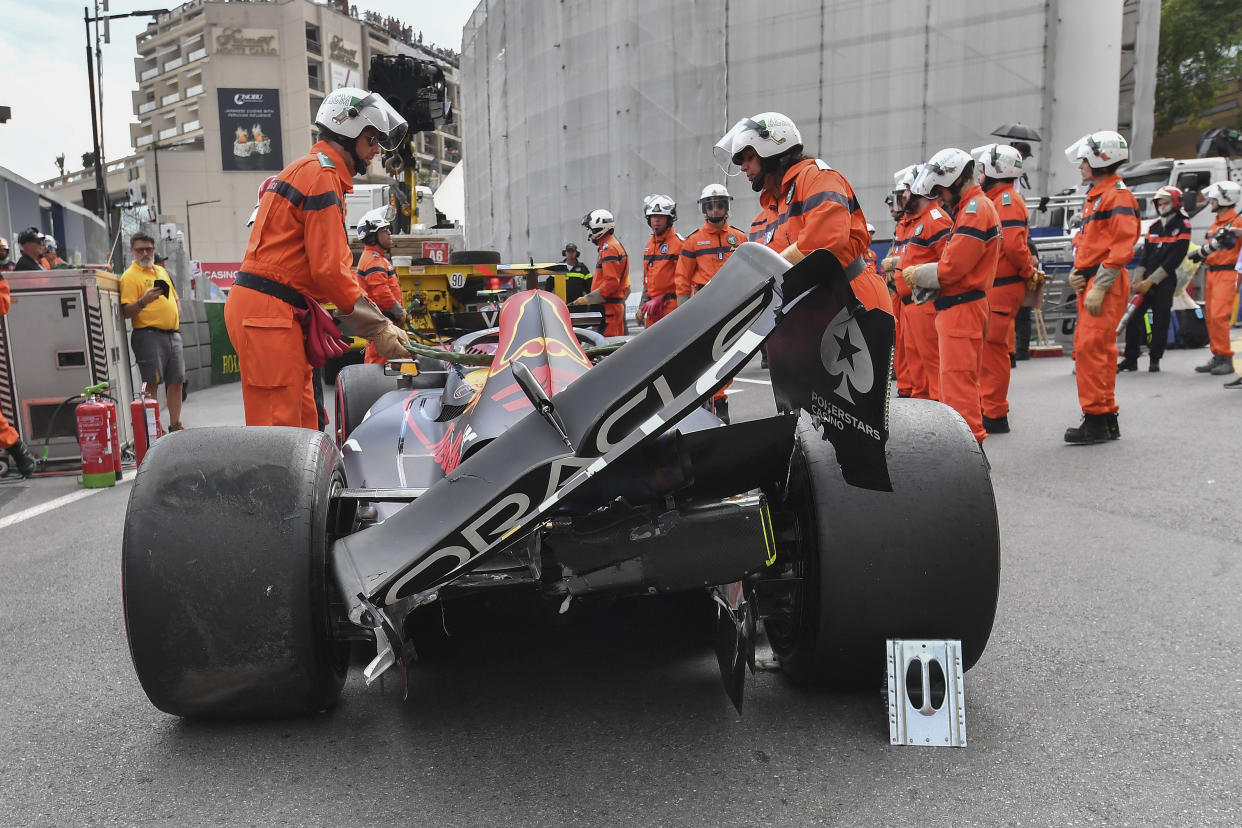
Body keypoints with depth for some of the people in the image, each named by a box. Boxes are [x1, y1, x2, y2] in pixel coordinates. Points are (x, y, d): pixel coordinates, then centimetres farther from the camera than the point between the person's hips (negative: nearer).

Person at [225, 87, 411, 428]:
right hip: (269, 310, -11)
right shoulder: (322, 174, -8)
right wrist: (378, 327, -11)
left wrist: (380, 323, 11)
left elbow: (332, 263, 19)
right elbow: (329, 269, -16)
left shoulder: (306, 170, 25)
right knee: (279, 426, -11)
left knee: (302, 423, 11)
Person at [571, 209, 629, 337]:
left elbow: (611, 283, -19)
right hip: (615, 305, 10)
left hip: (609, 308, -10)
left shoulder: (608, 248, -11)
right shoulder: (615, 245, 21)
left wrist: (588, 299, -16)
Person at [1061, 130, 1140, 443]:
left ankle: (1096, 421, -8)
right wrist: (1076, 272, 8)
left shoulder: (1118, 195, -10)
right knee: (1100, 350, 12)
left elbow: (1123, 246, -18)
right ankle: (1108, 421, 19)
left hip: (1106, 285, -10)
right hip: (1089, 284, 10)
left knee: (1090, 348, -13)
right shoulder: (1095, 195, 20)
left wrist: (1099, 287, -22)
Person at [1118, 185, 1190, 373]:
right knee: (1134, 317, -3)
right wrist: (1137, 280, -3)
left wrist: (1150, 282, -16)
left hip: (1165, 282, -5)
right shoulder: (1154, 227, 14)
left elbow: (1173, 260, -11)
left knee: (1160, 321, -1)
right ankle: (1130, 359, 2)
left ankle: (1155, 359, 8)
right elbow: (1144, 255, 9)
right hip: (1146, 281, 5)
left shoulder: (1182, 227, -4)